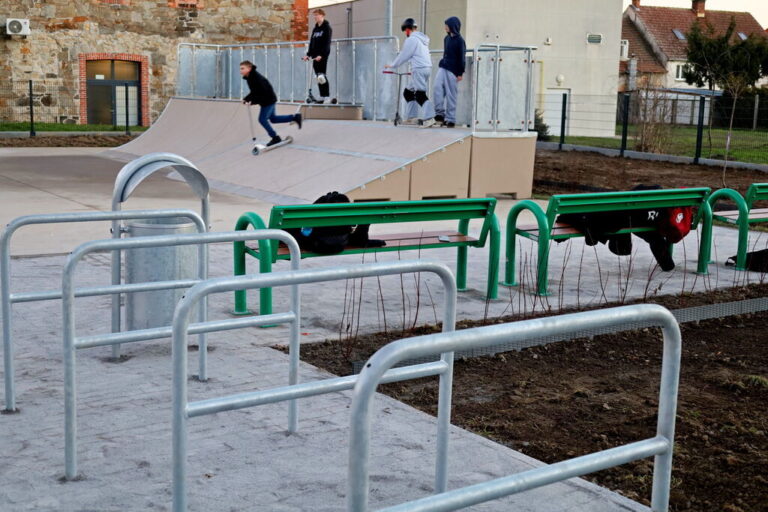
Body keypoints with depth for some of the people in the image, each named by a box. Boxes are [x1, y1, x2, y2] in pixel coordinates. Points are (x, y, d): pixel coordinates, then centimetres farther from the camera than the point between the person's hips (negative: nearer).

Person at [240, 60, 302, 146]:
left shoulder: (257, 78, -27)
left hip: (268, 100, -10)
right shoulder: (249, 78, 4)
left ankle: (275, 137, 7)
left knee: (262, 119, -5)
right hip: (268, 100, 10)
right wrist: (246, 99, 1)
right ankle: (295, 117, 26)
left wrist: (253, 101, -29)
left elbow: (263, 92, -29)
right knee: (273, 118, 19)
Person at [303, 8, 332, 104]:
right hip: (315, 55, 7)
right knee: (318, 76, 4)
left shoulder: (327, 28, -4)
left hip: (323, 55, -7)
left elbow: (327, 42, -13)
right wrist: (308, 54, 10)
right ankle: (322, 97, 7)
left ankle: (327, 97, -11)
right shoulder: (315, 29, 18)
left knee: (322, 75, -12)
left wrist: (321, 55, -22)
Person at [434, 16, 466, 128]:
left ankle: (450, 119, 3)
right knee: (437, 86, -14)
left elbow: (461, 58, -8)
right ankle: (440, 113, -9)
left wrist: (460, 73, -11)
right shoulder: (447, 38, 12)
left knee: (451, 94, -3)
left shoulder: (459, 40, -8)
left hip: (453, 70, -6)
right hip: (443, 67, 6)